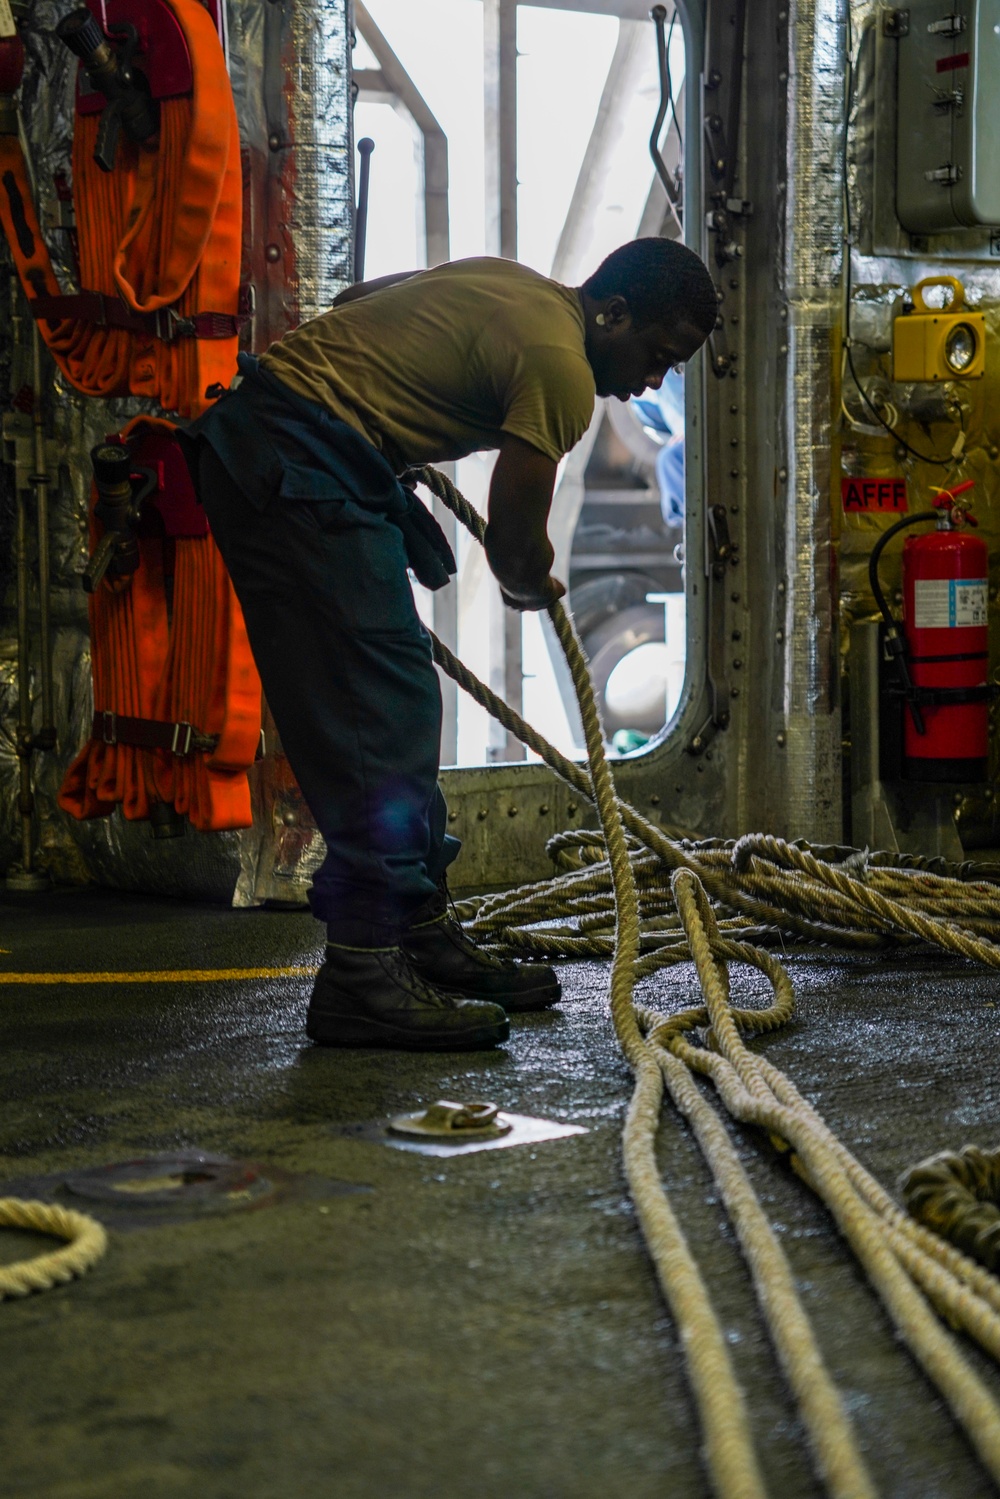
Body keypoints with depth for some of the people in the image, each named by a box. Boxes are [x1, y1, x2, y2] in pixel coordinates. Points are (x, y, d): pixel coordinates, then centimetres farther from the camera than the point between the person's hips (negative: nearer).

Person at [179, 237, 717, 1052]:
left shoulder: (513, 284, 16)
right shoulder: (561, 366, -13)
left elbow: (356, 297, 28)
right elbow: (513, 543, -9)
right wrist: (537, 587, 13)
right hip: (299, 467, -11)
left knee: (400, 702, 11)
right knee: (375, 709, -13)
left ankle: (424, 936, 16)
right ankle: (363, 977, -14)